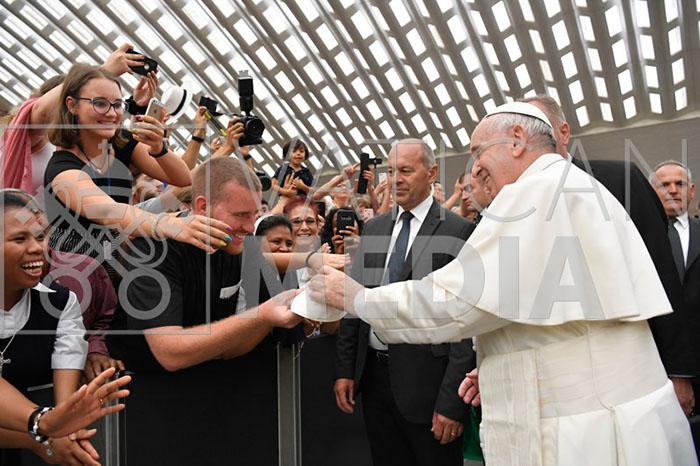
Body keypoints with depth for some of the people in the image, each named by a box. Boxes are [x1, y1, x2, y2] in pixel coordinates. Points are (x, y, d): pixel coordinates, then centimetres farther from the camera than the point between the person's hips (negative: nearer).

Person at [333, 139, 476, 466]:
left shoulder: (459, 231, -9)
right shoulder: (374, 228, 11)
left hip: (425, 381, -5)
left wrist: (452, 401, -16)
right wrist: (345, 369, 7)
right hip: (374, 375, 6)